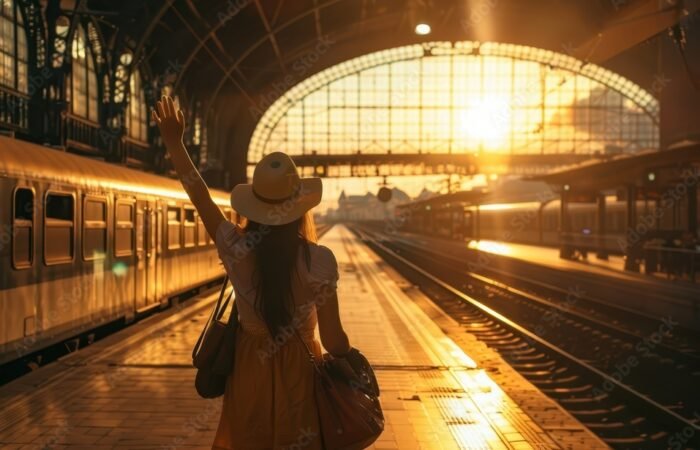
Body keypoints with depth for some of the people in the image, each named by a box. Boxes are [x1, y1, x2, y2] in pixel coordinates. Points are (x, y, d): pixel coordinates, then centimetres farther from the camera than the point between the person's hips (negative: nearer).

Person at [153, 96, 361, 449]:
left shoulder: (238, 249, -15)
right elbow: (333, 339, -16)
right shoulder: (319, 261, -21)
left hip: (250, 369, 3)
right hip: (297, 370, -2)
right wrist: (351, 360, 5)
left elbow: (200, 196, -2)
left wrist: (174, 142, 4)